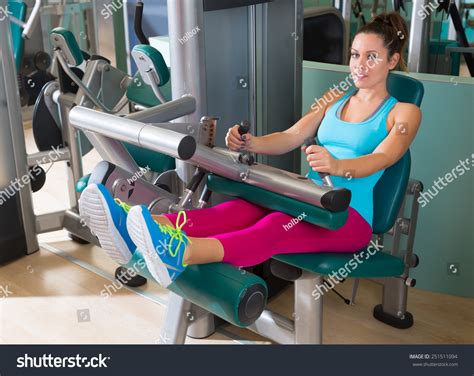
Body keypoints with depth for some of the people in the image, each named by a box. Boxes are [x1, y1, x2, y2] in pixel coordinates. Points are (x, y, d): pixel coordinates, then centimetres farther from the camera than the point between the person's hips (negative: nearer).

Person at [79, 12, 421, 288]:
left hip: (349, 216, -5)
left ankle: (181, 253, -66)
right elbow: (290, 138, 6)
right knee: (239, 209, -26)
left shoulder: (404, 112, 3)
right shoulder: (334, 99, 20)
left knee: (275, 226, -37)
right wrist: (249, 143, -15)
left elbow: (381, 158, -18)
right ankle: (132, 231, -49)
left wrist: (337, 166, -41)